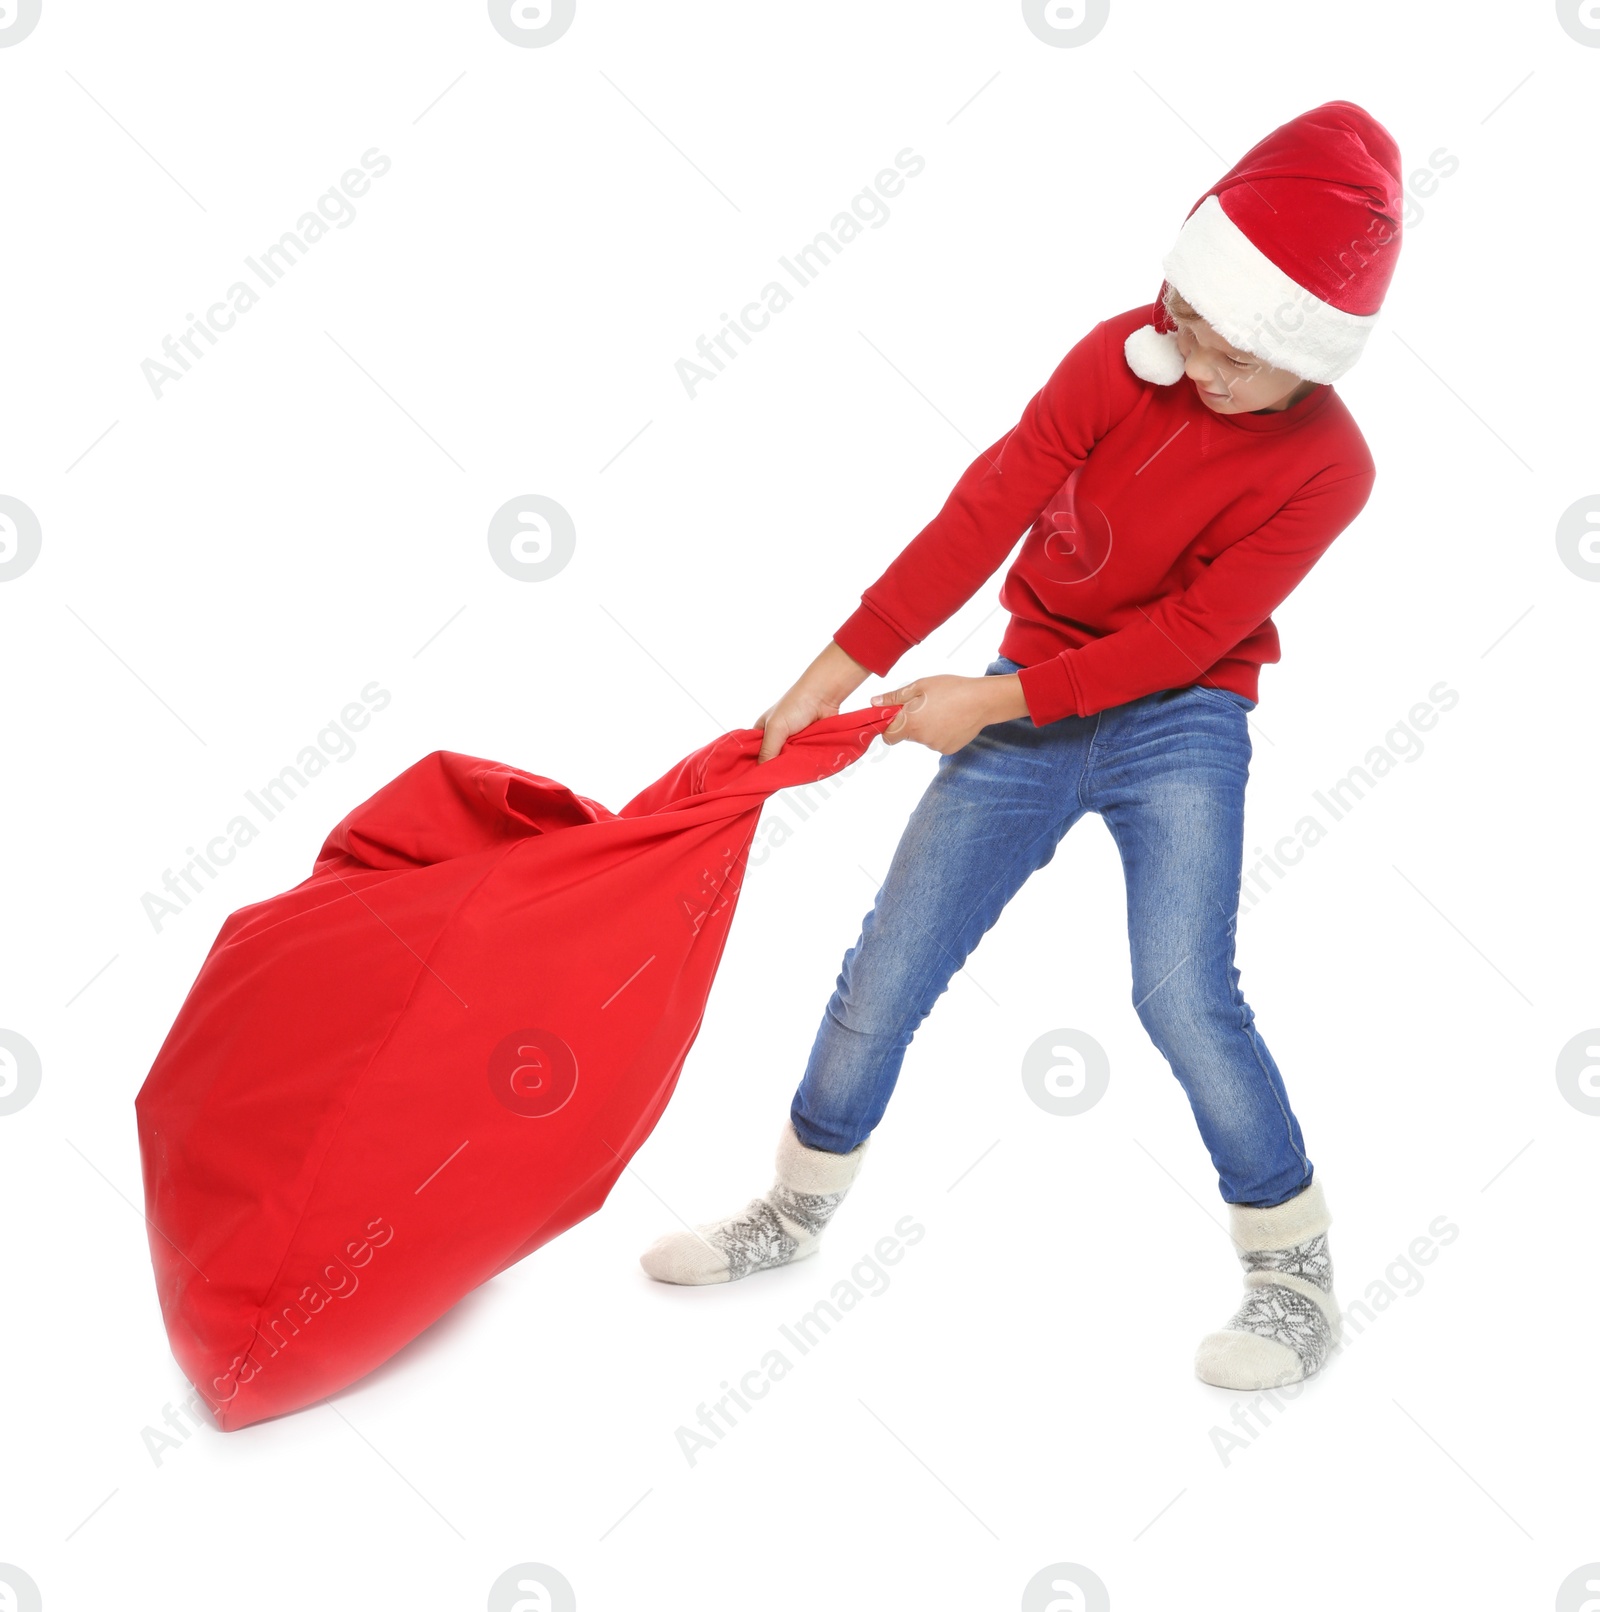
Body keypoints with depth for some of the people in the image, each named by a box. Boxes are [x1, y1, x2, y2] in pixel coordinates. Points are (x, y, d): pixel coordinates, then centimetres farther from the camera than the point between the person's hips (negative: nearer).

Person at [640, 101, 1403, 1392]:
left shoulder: (1325, 468, -16)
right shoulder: (1124, 358, -10)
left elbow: (1185, 635, -17)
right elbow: (986, 512, -15)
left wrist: (992, 701, -19)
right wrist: (843, 665, -20)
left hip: (1178, 721, -3)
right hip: (1030, 706, 3)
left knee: (1185, 997, -18)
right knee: (886, 972, 3)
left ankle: (1298, 1274, 5)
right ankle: (798, 1210, 25)